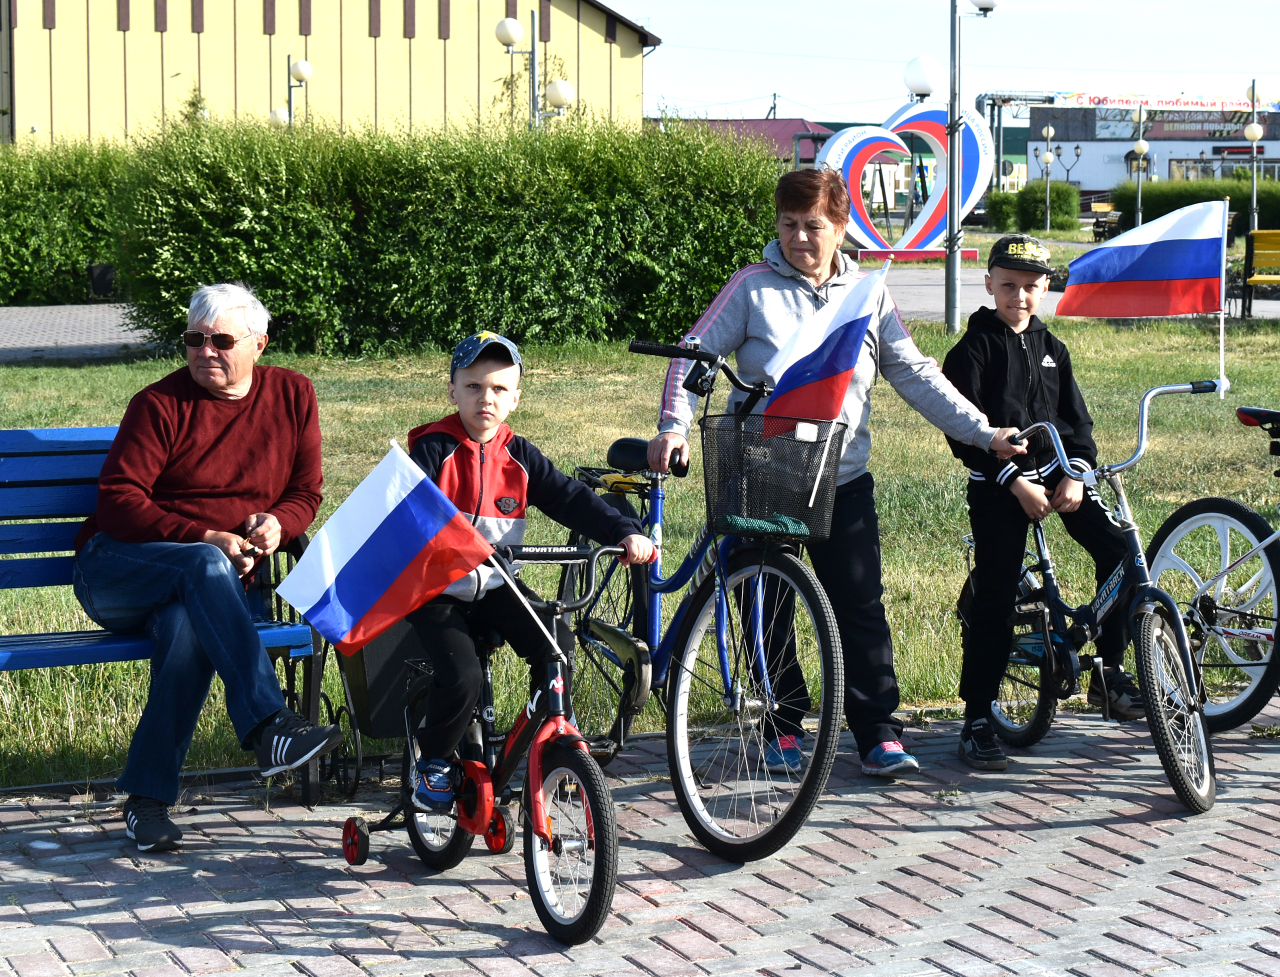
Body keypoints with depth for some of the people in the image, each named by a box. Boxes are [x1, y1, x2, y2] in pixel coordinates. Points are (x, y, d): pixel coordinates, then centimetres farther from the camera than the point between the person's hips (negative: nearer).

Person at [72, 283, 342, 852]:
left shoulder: (293, 397, 11)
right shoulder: (160, 404, -2)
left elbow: (306, 494, 14)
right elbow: (118, 501, -9)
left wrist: (276, 523, -9)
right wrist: (206, 539, -18)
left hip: (220, 576, 2)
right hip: (114, 570, -2)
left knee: (189, 626, -36)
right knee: (205, 566, -37)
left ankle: (148, 799, -30)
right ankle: (266, 727, -48)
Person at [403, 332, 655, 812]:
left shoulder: (518, 456, 7)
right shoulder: (434, 449, -7)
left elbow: (570, 498, -1)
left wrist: (626, 532, -17)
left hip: (495, 588, 4)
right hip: (437, 589, -4)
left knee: (558, 647, -19)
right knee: (460, 675, -25)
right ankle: (433, 762, 3)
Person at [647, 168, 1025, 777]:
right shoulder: (754, 287, -1)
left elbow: (916, 377, 10)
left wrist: (983, 433, 4)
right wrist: (674, 425, -19)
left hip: (842, 481, 2)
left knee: (859, 606, -2)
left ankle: (878, 733, 3)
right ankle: (783, 728, 19)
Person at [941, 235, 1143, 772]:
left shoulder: (1051, 348, 14)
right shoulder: (974, 348, -3)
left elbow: (1075, 418, 12)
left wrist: (1076, 471, -7)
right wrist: (1015, 483, -18)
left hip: (1056, 470, 5)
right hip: (998, 484, -5)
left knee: (1119, 548, -15)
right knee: (995, 597, -8)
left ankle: (1109, 671, 0)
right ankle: (977, 719, 1)